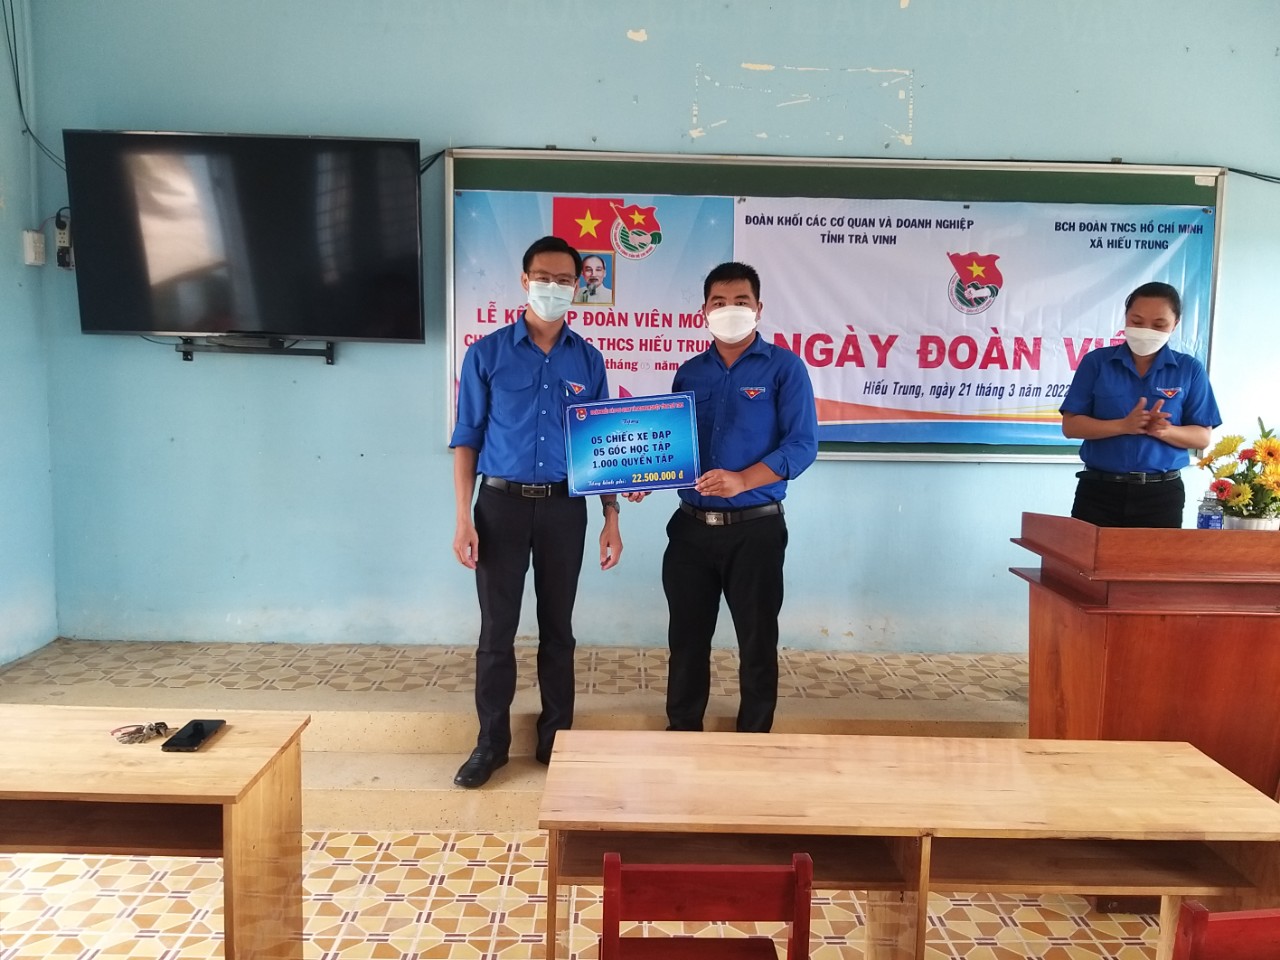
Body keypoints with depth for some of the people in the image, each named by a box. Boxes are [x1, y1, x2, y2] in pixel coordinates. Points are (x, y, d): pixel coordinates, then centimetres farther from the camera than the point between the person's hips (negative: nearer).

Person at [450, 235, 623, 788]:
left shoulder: (588, 360, 5)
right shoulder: (487, 354, 0)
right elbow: (467, 439, 0)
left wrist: (611, 519, 3)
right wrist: (463, 519, -7)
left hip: (564, 508, 2)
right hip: (502, 503, -1)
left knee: (558, 628, 11)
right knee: (497, 630, 5)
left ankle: (556, 738, 25)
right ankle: (491, 742, 19)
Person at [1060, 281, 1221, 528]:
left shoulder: (1190, 370, 4)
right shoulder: (1096, 362, 0)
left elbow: (1202, 436, 3)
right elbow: (1071, 426, -3)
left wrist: (1164, 431, -17)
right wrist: (1123, 426, -17)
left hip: (1162, 494, 1)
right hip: (1099, 490, -1)